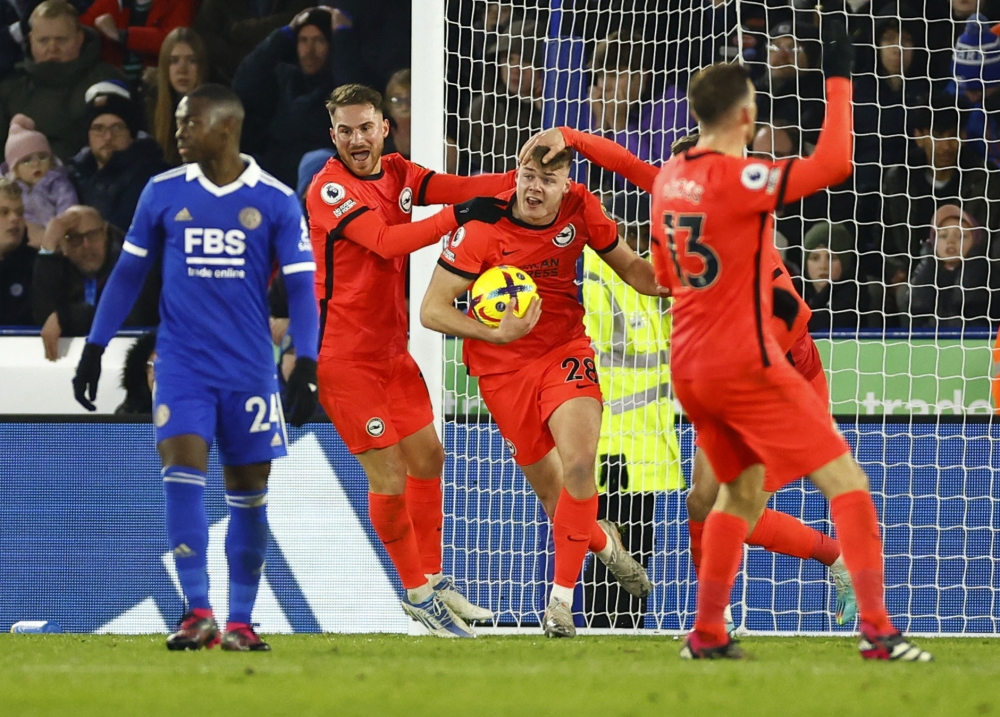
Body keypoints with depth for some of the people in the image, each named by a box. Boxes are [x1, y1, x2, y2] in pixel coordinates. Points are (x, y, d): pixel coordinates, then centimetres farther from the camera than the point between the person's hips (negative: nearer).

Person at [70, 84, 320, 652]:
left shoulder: (276, 201, -2)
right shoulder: (164, 193, 4)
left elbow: (301, 285, -2)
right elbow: (129, 272, 11)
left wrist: (306, 367, -12)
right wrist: (94, 349, 8)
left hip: (250, 368, 0)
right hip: (182, 363, 0)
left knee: (249, 492, 4)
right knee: (183, 467, -17)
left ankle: (241, 622, 12)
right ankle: (198, 614, -19)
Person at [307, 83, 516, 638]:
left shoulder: (397, 173, 7)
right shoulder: (329, 189, -15)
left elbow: (453, 189, -9)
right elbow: (386, 240, -26)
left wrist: (522, 178, -25)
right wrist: (457, 217, -28)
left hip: (392, 349, 8)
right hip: (343, 356, -8)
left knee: (428, 457, 12)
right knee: (389, 476, -6)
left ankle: (434, 580, 26)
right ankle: (418, 593, 9)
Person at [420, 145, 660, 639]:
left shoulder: (580, 208, -9)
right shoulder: (482, 229, -19)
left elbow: (631, 269, 6)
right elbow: (432, 310, -16)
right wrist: (496, 333, -30)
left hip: (565, 349, 1)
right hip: (504, 366, -1)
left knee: (579, 464, -22)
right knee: (551, 491, 5)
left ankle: (560, 600, -11)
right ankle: (603, 542, 41)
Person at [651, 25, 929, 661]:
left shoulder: (669, 177, 7)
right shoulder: (738, 179, -17)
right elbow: (834, 162, -22)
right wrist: (839, 78, -14)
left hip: (688, 366, 8)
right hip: (745, 363, -8)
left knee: (743, 489, 23)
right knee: (846, 480, -4)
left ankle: (707, 634, 17)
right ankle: (877, 629, -14)